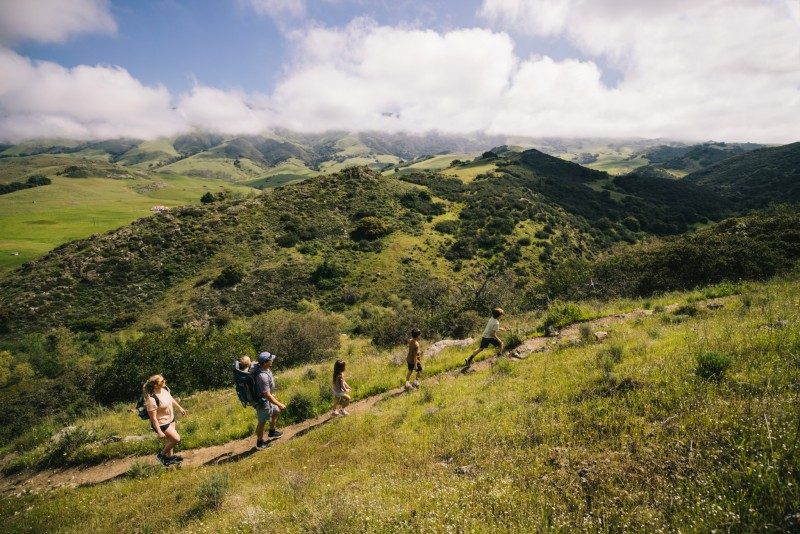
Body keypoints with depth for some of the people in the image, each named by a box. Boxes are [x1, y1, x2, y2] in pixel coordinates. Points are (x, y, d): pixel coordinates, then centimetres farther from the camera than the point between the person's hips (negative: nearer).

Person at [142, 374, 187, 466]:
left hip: (171, 418, 8)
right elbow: (153, 418, -28)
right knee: (176, 439, -1)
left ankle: (170, 456, 46)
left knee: (169, 439, 23)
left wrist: (179, 408, 20)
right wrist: (159, 432, -23)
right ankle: (162, 455, 22)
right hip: (162, 423, -8)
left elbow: (170, 398, 10)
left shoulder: (164, 389, -12)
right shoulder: (152, 399, -35)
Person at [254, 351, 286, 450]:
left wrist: (272, 394, 22)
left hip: (267, 399, 9)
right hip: (262, 402, -9)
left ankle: (272, 431, 48)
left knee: (276, 411, 27)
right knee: (262, 422, 11)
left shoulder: (263, 368, -9)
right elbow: (267, 395, -32)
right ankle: (260, 442, 33)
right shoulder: (262, 376, -38)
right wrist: (279, 404, -23)